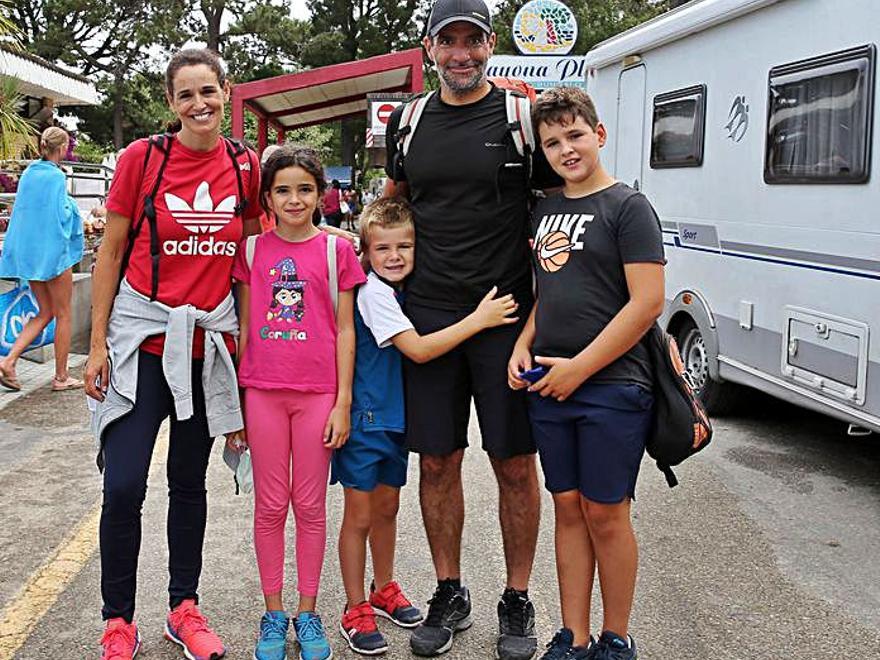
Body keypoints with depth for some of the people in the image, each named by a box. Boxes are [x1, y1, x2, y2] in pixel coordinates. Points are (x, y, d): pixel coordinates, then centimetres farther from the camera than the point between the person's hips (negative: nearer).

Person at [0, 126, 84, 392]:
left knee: (45, 313, 16)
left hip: (27, 251, 8)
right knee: (63, 315, 5)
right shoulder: (56, 176, -13)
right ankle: (61, 377, 11)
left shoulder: (28, 173, 10)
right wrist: (71, 204, 1)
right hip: (52, 251, -7)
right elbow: (61, 215, -18)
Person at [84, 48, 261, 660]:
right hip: (141, 338, -2)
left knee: (189, 482, 13)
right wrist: (98, 344, -4)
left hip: (209, 343, 3)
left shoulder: (245, 165, 2)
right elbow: (111, 253, -1)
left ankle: (184, 608, 28)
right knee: (124, 486, -7)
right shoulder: (142, 157, -5)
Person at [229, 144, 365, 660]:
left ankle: (308, 612, 22)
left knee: (311, 506, 8)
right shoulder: (253, 250, 4)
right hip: (263, 391, 1)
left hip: (318, 393, -1)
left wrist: (343, 402, -3)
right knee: (270, 506, 9)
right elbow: (245, 328, 8)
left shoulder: (337, 249, 0)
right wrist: (234, 402, 6)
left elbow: (345, 330, 1)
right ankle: (273, 612, 23)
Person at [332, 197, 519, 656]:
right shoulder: (372, 293, -20)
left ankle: (384, 590, 36)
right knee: (359, 516, 3)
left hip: (394, 416, 8)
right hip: (363, 418, -8)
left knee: (387, 507, 19)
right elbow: (417, 349, -27)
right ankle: (356, 610, 16)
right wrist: (478, 319, -26)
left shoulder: (406, 290, 5)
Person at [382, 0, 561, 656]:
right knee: (438, 462, 8)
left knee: (516, 464, 4)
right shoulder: (408, 122, 10)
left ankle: (518, 603, 20)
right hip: (429, 313, 3)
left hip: (507, 312, -3)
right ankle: (449, 596, 26)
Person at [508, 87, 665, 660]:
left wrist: (579, 367, -15)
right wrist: (524, 346, 4)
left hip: (611, 386, -6)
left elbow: (647, 302, -15)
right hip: (549, 386, 6)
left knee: (605, 513, 3)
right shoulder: (545, 210, 13)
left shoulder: (627, 207, -8)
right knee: (568, 507, 11)